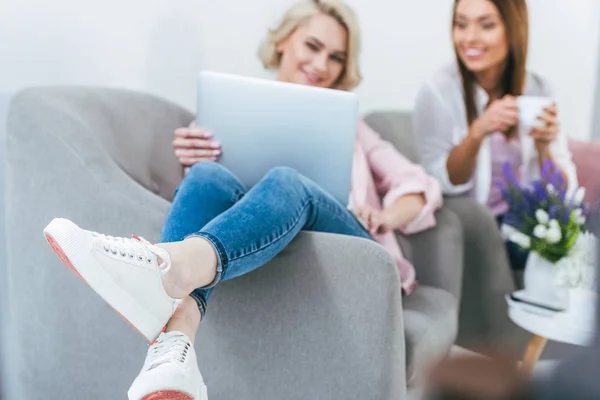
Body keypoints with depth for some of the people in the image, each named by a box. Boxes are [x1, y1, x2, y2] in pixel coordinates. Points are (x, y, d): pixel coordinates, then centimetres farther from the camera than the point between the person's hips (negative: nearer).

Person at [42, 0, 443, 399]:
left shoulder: (347, 122, 29)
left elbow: (421, 186, 21)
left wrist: (386, 217, -1)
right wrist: (193, 164, -10)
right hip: (269, 256, 0)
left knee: (285, 182, -32)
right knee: (207, 176, -30)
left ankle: (174, 265, -62)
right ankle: (173, 350, -53)